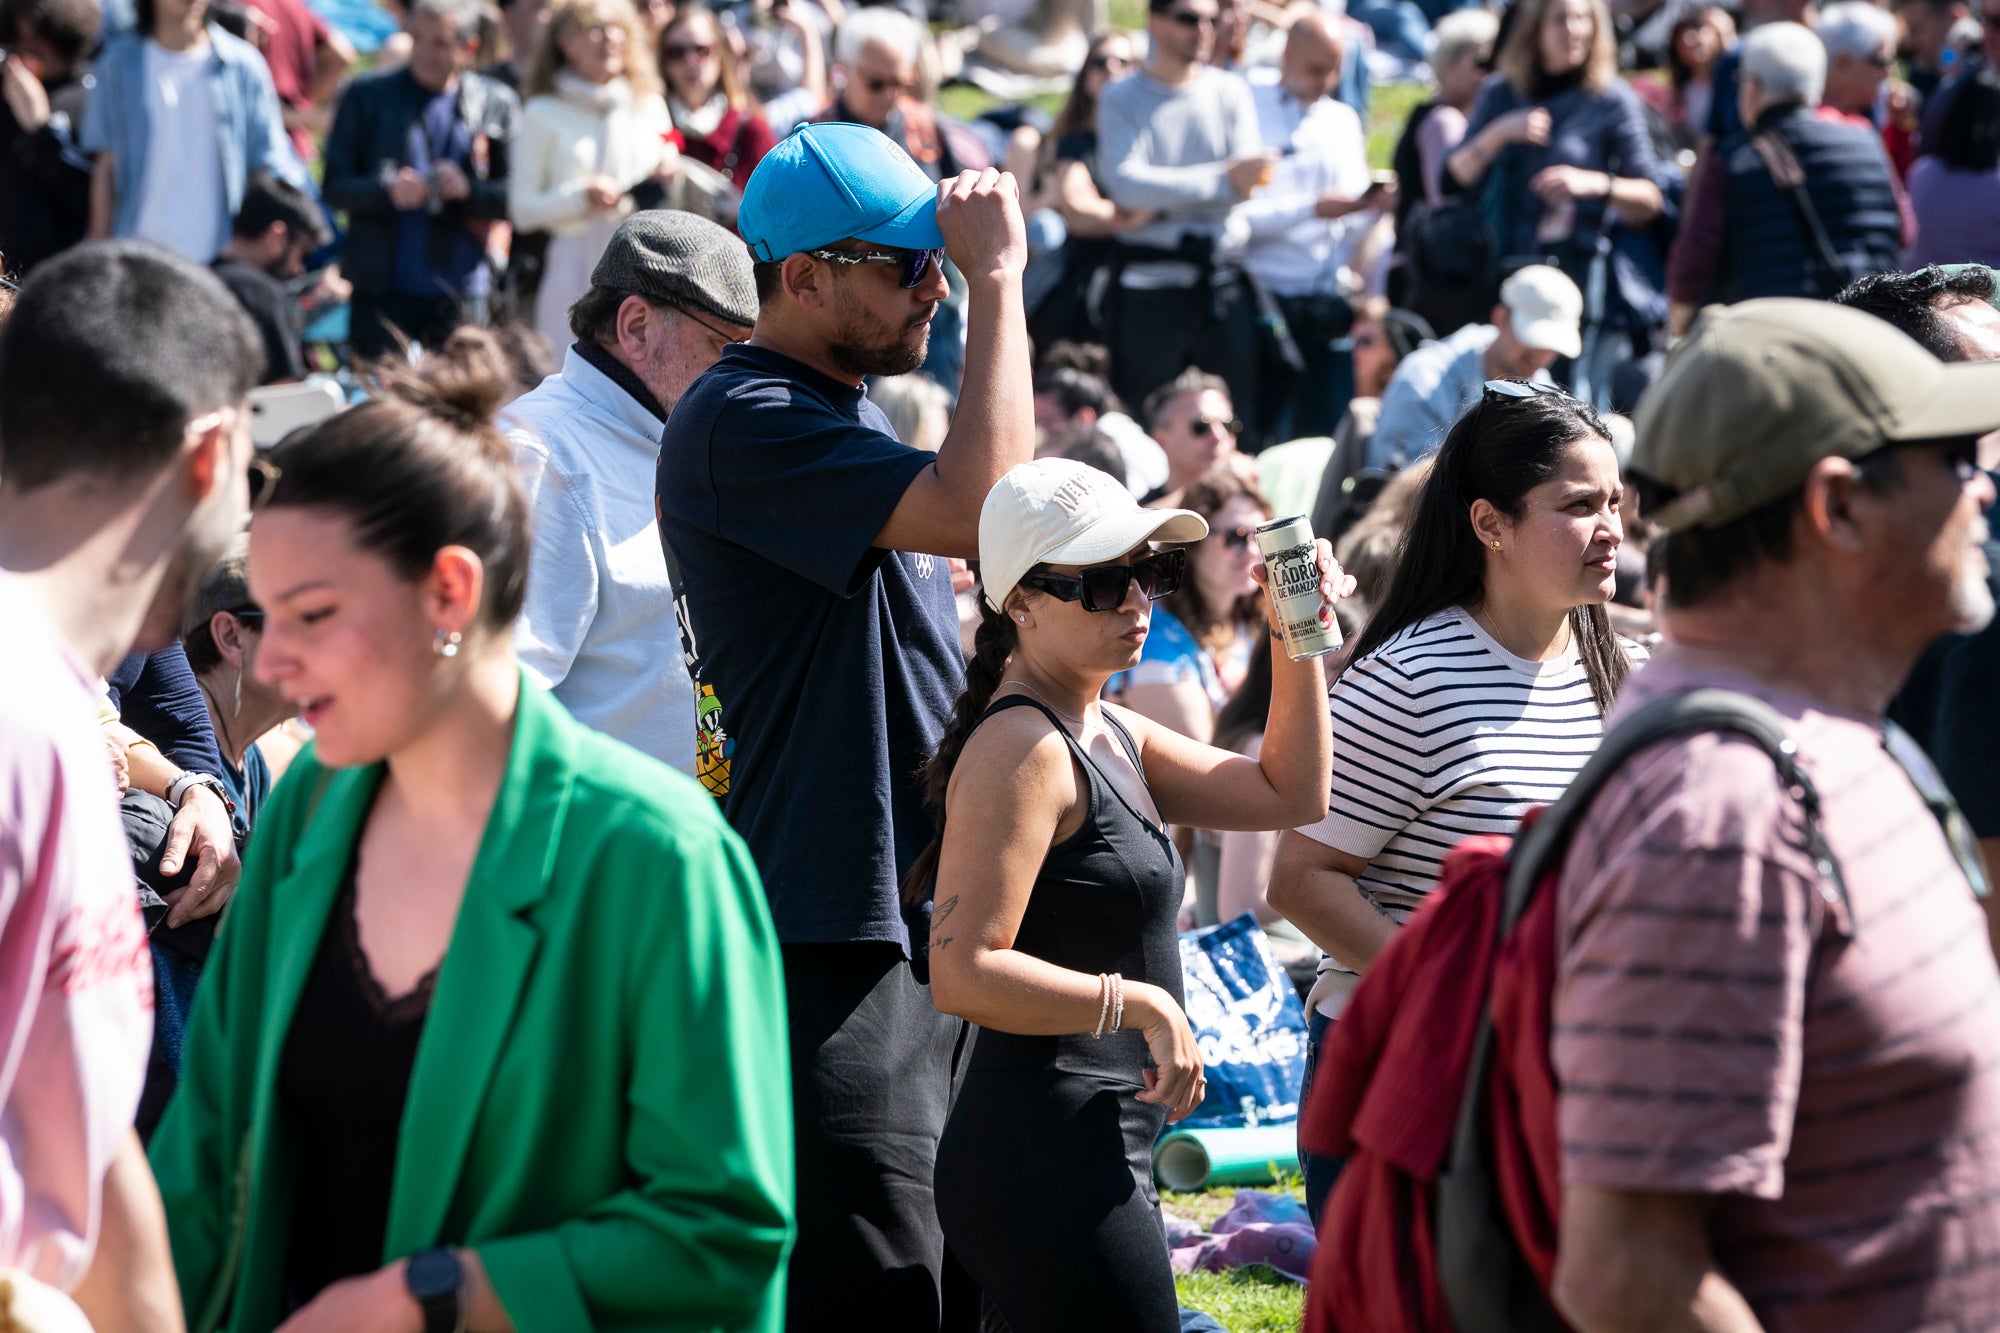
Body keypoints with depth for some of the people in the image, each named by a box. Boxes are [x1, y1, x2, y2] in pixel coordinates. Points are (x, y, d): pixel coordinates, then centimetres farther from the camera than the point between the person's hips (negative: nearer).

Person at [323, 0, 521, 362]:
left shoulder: (498, 104, 9)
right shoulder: (367, 96, 6)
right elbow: (335, 186, 2)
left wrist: (470, 189, -14)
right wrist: (387, 191, -18)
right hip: (383, 294, -1)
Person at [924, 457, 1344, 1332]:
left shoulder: (1111, 736, 16)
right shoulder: (1022, 750, -15)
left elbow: (1287, 792, 21)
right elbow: (964, 973, -21)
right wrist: (1140, 1005, -17)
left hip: (1097, 1158, 10)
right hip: (1047, 1158, -10)